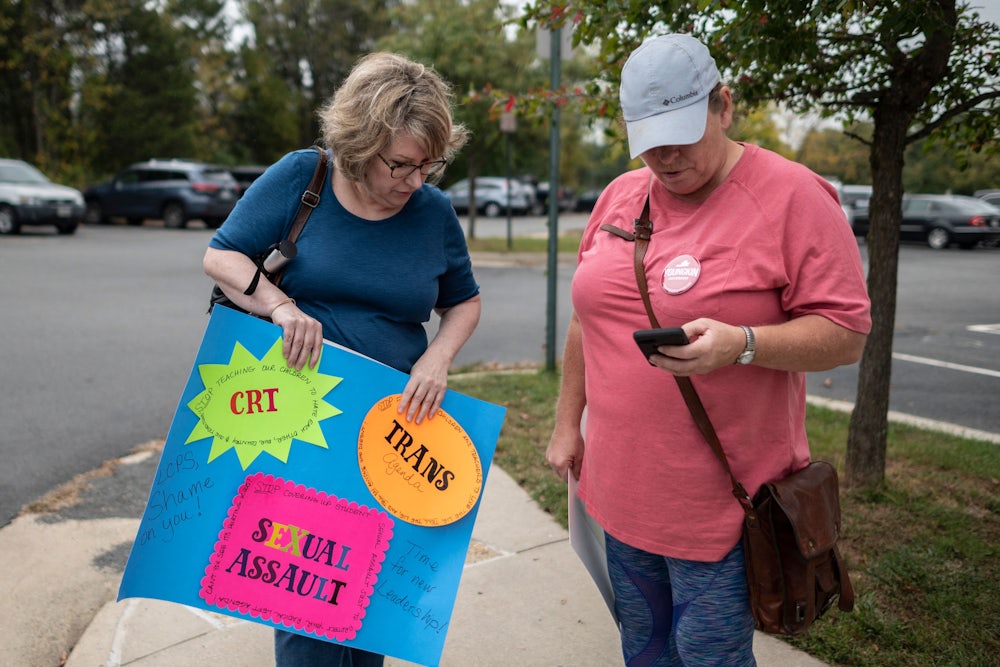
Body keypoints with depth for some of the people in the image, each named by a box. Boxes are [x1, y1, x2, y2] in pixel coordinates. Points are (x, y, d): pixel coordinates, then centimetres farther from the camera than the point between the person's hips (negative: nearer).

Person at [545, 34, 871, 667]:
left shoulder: (793, 196, -13)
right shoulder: (619, 197, 6)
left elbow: (847, 333, -13)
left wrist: (740, 343, -30)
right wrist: (568, 422, 16)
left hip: (722, 503, -5)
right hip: (622, 489, 6)